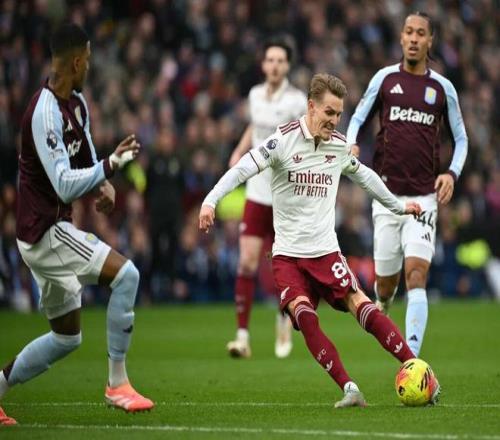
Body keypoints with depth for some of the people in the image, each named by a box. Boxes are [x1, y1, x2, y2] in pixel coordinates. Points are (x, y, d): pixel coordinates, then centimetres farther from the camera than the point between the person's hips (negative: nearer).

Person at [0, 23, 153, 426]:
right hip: (44, 231, -10)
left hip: (50, 231, 10)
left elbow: (85, 155, 19)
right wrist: (112, 165, -33)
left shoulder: (76, 102, 8)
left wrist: (103, 183, -2)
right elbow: (64, 185, -25)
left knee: (66, 337, 16)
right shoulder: (45, 114, -21)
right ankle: (117, 383, -12)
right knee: (125, 274, -19)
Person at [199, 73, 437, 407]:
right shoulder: (284, 140, -7)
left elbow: (364, 176, 26)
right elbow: (243, 169, -15)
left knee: (362, 306, -14)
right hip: (287, 254, -2)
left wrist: (398, 205, 36)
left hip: (325, 250, 2)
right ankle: (349, 389, -23)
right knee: (304, 315, -23)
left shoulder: (339, 145, 7)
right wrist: (210, 201, -30)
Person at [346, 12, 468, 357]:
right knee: (386, 281, 6)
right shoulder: (385, 78, 5)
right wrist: (351, 145, -7)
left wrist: (452, 173, -4)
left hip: (424, 197, -1)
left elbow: (461, 138, 14)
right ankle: (382, 304, 45)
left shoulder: (443, 88, 5)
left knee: (417, 274, -16)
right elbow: (358, 119, 14)